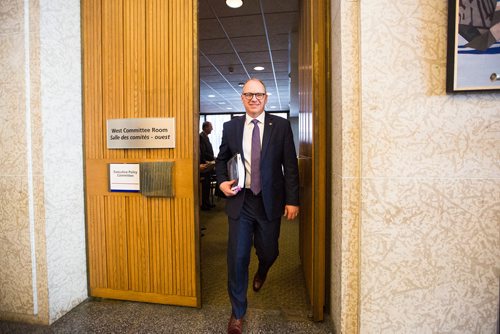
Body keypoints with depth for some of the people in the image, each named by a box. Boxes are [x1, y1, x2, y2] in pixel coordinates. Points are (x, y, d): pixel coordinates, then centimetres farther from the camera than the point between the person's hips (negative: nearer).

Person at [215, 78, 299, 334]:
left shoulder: (281, 125, -1)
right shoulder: (230, 126, 4)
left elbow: (290, 165, -2)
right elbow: (221, 159, 15)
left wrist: (292, 200, -6)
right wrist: (222, 181, -3)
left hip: (270, 201, 0)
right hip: (239, 201, 1)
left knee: (268, 252, 15)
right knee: (237, 257, 4)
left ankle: (261, 271, 55)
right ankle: (237, 313, 28)